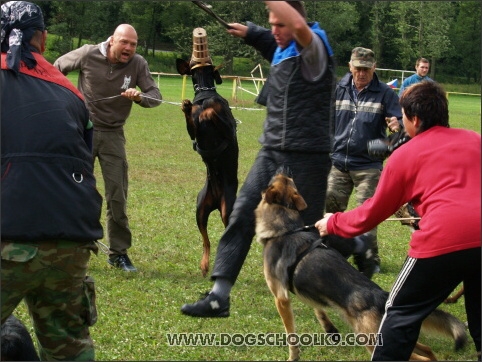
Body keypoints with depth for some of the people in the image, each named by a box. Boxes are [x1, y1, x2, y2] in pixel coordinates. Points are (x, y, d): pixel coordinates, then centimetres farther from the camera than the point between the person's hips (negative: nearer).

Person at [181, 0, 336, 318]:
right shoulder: (281, 50, 12)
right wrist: (247, 32, 20)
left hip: (307, 158, -7)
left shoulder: (314, 49, -12)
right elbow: (267, 38, 38)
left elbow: (300, 27, -36)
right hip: (272, 152, 8)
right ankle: (219, 297, -3)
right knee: (241, 217, -2)